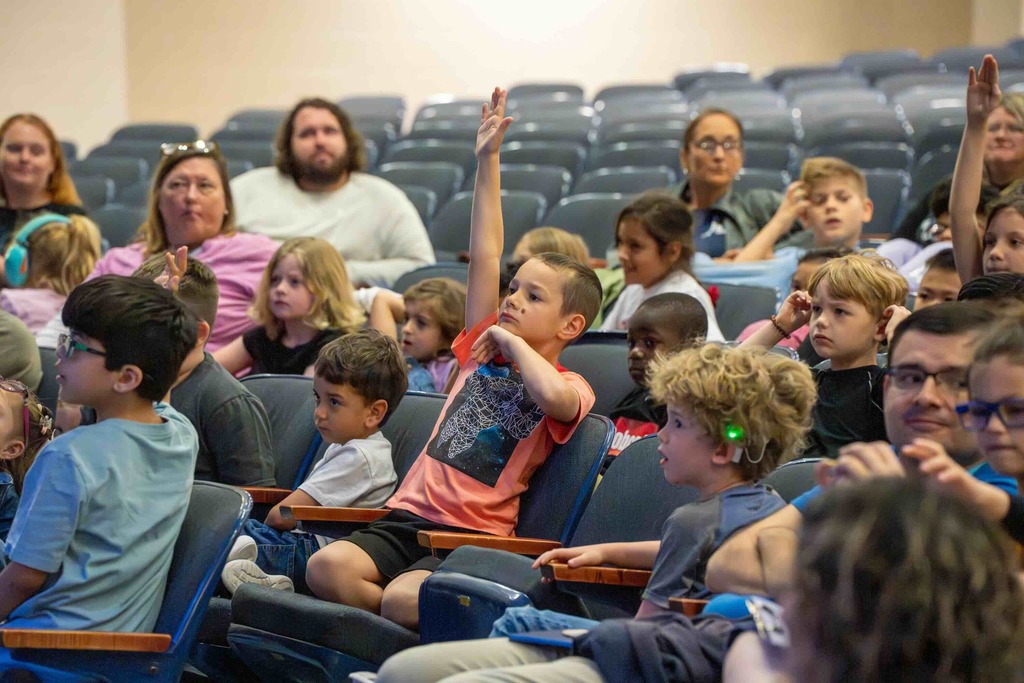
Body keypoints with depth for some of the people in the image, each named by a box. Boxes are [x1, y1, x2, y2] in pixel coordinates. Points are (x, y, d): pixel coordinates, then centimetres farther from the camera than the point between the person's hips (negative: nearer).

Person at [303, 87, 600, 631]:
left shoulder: (570, 387, 1)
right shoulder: (482, 349, 18)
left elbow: (555, 396, -26)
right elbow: (484, 257, 15)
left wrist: (514, 341, -7)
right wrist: (488, 159, 13)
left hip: (473, 536, -6)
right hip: (409, 513, 6)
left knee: (404, 598, -34)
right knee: (326, 567, -22)